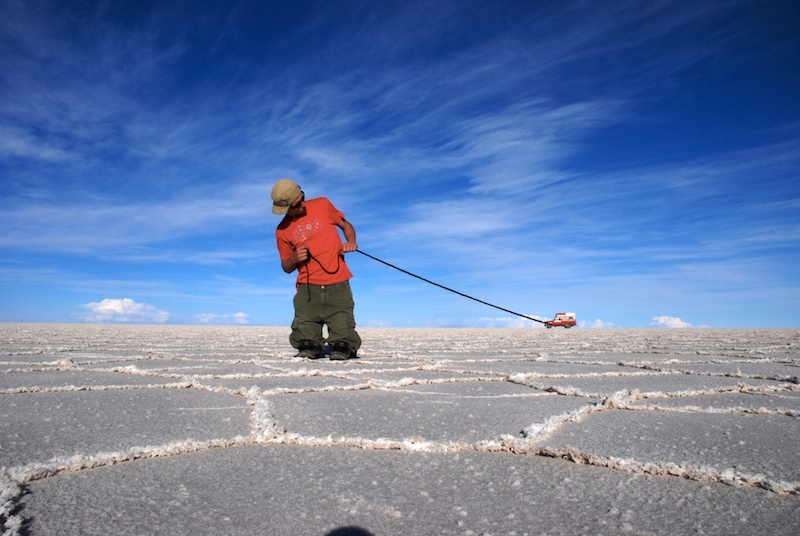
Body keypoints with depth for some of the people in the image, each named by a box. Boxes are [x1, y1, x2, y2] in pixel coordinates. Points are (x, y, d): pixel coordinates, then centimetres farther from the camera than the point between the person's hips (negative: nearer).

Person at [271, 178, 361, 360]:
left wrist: (351, 242, -2)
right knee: (305, 338, -9)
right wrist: (294, 259, -6)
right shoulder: (282, 231, 8)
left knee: (343, 338, -9)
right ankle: (311, 347, 22)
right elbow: (286, 267, 17)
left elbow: (346, 225, 20)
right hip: (308, 288, 1)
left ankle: (342, 347, 22)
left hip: (338, 285, -1)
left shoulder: (322, 205, 7)